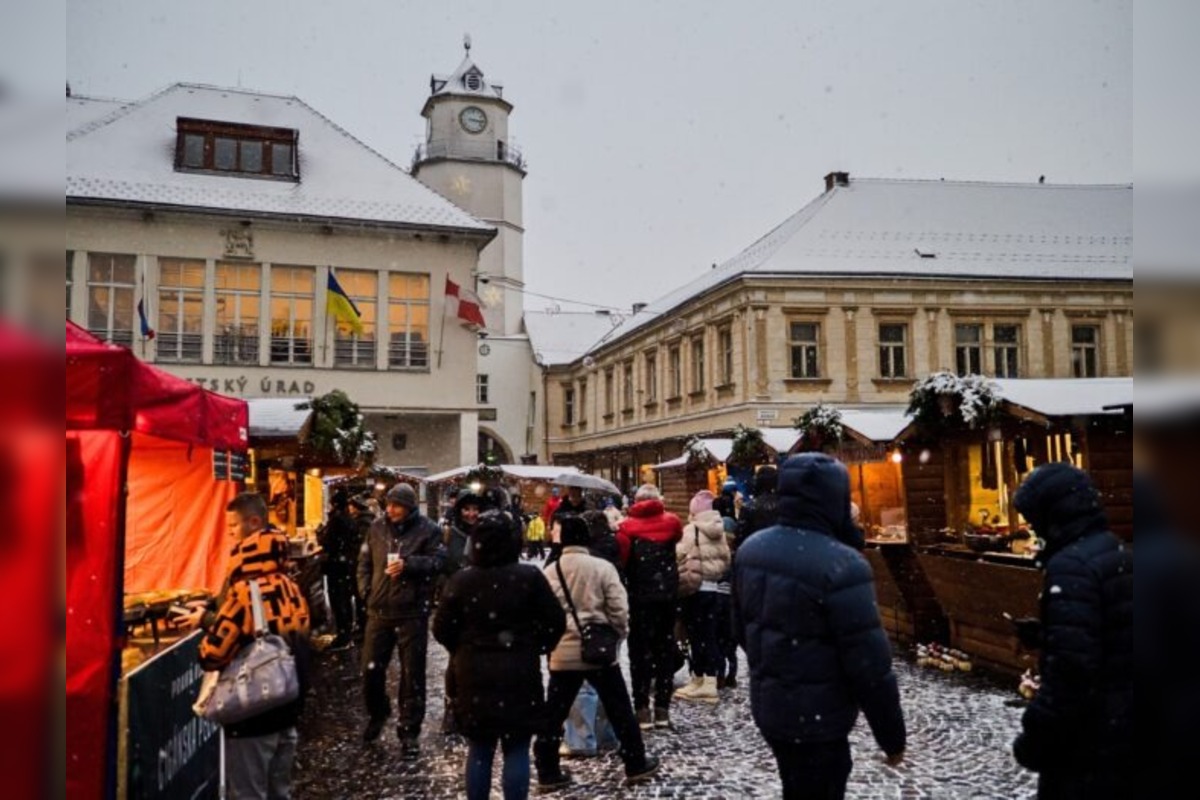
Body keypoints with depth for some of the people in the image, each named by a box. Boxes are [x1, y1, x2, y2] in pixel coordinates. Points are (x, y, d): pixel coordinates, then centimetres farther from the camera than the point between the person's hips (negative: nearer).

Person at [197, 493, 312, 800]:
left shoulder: (245, 593, -20)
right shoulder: (291, 588, 3)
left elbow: (212, 654, -19)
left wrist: (207, 623, 2)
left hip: (252, 715, -7)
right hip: (287, 709, 7)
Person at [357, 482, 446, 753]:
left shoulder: (428, 529, -6)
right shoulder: (377, 527, 6)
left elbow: (439, 561, -13)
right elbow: (365, 561, 13)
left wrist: (408, 564, -24)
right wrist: (366, 590, 2)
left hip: (412, 612, -3)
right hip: (379, 610, 4)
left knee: (412, 673, 4)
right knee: (371, 668, 10)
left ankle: (409, 730, 16)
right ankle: (377, 714, 36)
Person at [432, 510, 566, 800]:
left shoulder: (461, 580, -5)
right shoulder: (530, 577, -10)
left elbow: (442, 629, -1)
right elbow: (556, 622, -6)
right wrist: (536, 649, 10)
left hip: (474, 675, 2)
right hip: (520, 674, -2)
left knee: (479, 750, 14)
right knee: (516, 750, 7)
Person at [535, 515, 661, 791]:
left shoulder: (551, 571, -2)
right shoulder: (603, 567, -6)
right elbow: (619, 609, -8)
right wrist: (618, 634, 9)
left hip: (563, 652, 1)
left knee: (553, 714, 10)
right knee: (620, 710, 12)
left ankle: (548, 773, 15)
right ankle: (636, 765, 21)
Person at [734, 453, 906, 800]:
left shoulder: (750, 549, -1)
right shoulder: (841, 566, -25)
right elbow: (870, 665, -21)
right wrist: (892, 735, -9)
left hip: (766, 705, 7)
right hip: (816, 718, -7)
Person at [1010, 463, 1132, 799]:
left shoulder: (1071, 565, -22)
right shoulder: (1121, 554, 8)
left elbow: (1071, 668, -27)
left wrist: (1036, 736, -19)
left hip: (1091, 738, -9)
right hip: (1122, 726, 9)